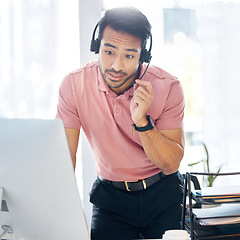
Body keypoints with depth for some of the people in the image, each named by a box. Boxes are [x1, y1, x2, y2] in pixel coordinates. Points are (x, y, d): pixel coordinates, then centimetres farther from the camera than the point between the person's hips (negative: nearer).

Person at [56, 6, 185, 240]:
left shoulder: (167, 87, -16)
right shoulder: (74, 85, -14)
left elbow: (171, 164, -14)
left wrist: (142, 121, -30)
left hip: (162, 194, 0)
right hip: (110, 193, 0)